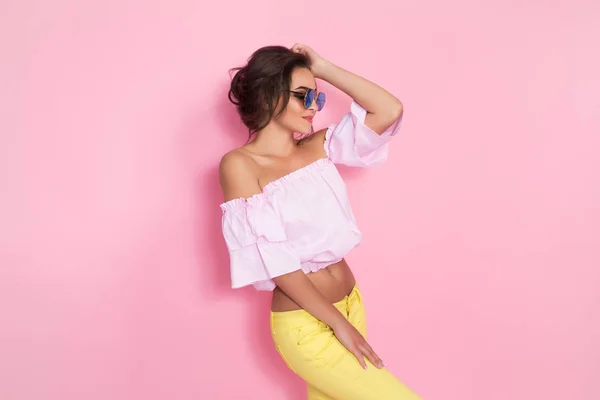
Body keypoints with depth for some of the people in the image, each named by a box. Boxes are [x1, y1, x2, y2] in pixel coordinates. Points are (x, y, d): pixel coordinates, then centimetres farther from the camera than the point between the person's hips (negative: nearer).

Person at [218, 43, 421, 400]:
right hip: (304, 325, -6)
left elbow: (390, 109, -2)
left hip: (352, 302, 6)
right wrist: (338, 322, -16)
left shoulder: (317, 147, 4)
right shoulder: (240, 164, -13)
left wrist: (322, 68, -2)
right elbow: (272, 259, -17)